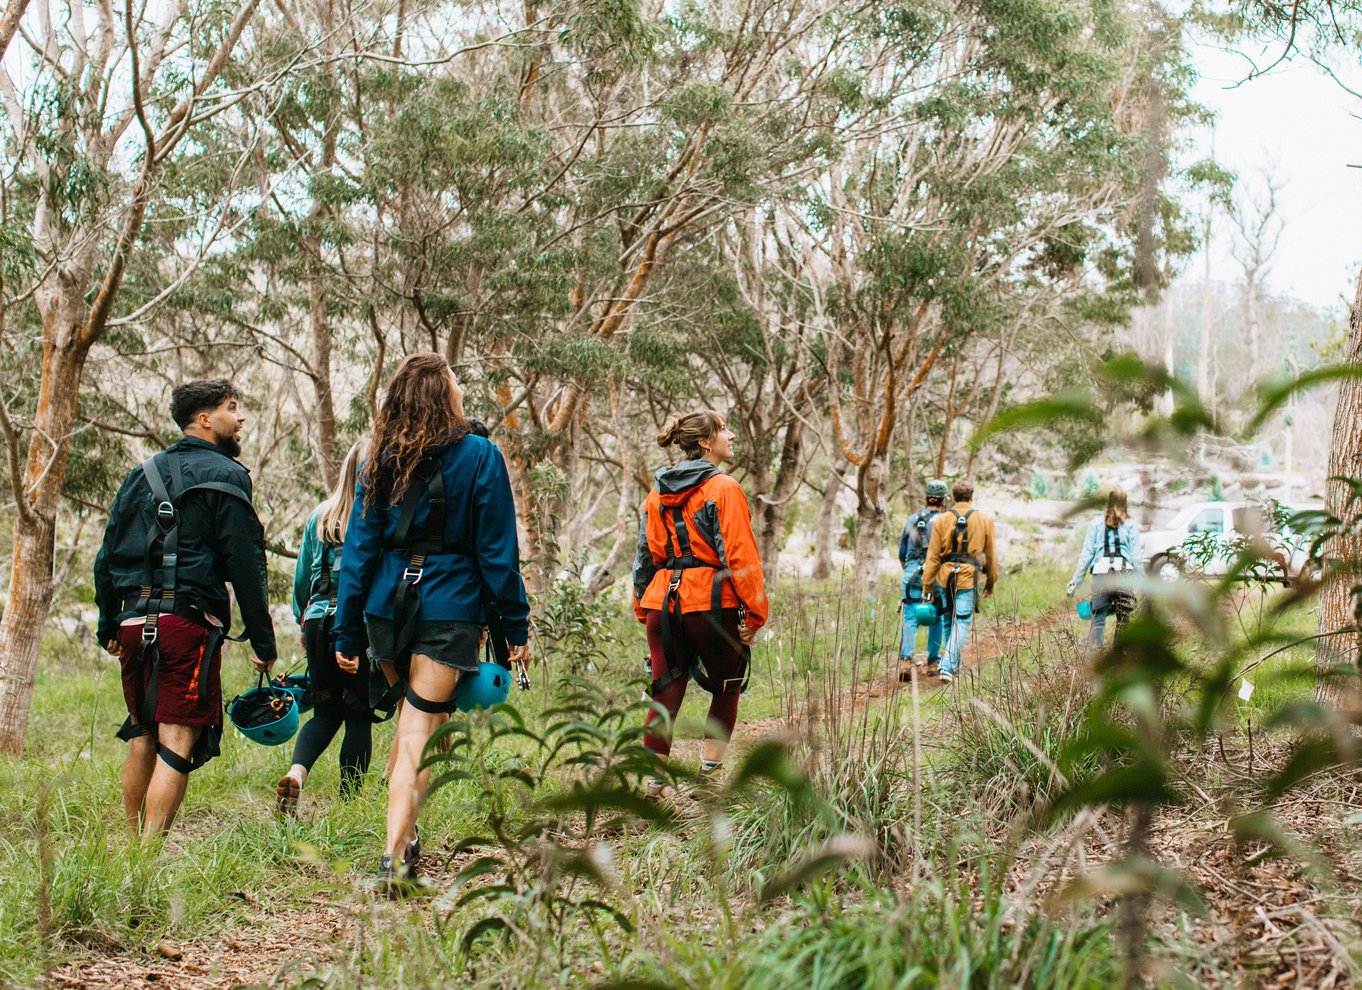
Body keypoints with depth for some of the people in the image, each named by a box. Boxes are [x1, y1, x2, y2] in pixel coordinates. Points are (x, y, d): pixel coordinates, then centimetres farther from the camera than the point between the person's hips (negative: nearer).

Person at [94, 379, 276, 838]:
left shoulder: (141, 474, 16)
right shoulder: (225, 476, -4)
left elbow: (107, 556, 17)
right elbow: (245, 564, -9)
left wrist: (108, 626, 24)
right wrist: (263, 642, -6)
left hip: (133, 623, 7)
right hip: (188, 623, -7)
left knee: (142, 736, 18)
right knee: (177, 743, -6)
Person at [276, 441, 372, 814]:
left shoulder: (319, 517, 9)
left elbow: (301, 577, 15)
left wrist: (303, 625, 25)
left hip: (319, 621, 4)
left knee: (325, 711, 15)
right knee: (360, 717, 6)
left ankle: (297, 771, -11)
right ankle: (348, 801, 6)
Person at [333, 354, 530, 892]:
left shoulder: (382, 460, 4)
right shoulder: (478, 457, -6)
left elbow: (359, 547, 3)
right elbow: (497, 550, -6)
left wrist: (348, 631, 6)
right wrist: (515, 628, 0)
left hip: (387, 603, 4)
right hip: (449, 609, -4)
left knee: (414, 718, 24)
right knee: (420, 732, -4)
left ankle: (404, 835, 27)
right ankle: (394, 855, -12)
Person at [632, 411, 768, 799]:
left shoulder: (657, 495, 12)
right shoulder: (724, 490, -8)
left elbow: (644, 557, 15)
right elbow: (741, 557, -12)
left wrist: (643, 609, 21)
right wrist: (754, 613, -9)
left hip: (662, 603, 5)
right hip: (712, 603, -5)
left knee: (666, 692, 6)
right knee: (726, 687, 13)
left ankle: (654, 779, -1)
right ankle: (710, 771, 11)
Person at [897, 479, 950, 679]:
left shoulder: (912, 519, 8)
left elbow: (902, 552, 15)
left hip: (911, 574, 3)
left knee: (910, 618, 0)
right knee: (937, 618, 13)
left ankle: (906, 659, -14)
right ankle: (934, 660, 17)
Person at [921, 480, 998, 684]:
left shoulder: (941, 520, 1)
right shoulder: (984, 521, 3)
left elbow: (932, 556, -1)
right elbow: (991, 555, 9)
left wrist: (927, 585, 3)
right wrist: (990, 583, 20)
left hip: (944, 578, 2)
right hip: (968, 579, -2)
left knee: (949, 620, 18)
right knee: (961, 623, 0)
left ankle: (954, 666, 28)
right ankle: (948, 666, -14)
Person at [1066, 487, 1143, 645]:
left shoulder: (1096, 524, 8)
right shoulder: (1131, 525, 6)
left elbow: (1086, 554, 6)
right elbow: (1136, 556, 3)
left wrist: (1076, 581, 10)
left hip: (1101, 573, 1)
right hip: (1124, 573, -1)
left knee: (1098, 617, 1)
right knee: (1123, 618, 9)